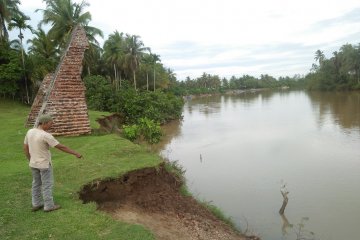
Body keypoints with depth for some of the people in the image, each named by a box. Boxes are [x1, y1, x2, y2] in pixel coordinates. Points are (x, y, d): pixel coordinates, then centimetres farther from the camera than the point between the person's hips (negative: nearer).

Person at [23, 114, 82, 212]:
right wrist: (76, 153, -18)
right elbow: (61, 147, -25)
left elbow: (25, 147, 7)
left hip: (34, 164, 7)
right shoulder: (46, 135, -27)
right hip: (44, 164, -7)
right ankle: (49, 206, 16)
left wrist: (30, 160, 19)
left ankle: (36, 204, 28)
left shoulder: (30, 132, -4)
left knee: (37, 183, 19)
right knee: (47, 184, 6)